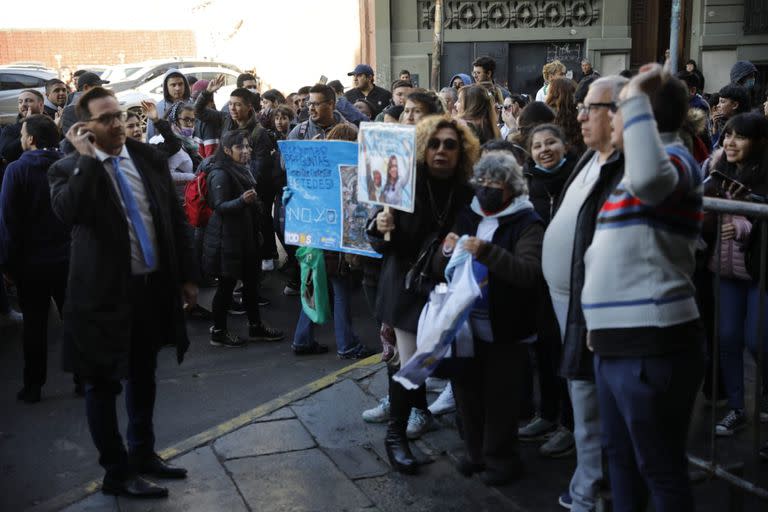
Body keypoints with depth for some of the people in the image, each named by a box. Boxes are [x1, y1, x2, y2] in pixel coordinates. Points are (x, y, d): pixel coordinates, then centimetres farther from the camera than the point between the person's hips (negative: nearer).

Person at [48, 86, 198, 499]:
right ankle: (116, 472, 21)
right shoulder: (70, 169, -8)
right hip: (106, 291, -5)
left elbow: (175, 218, 8)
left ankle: (142, 454, 38)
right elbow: (67, 213, -29)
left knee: (143, 376, 20)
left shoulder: (150, 158, 4)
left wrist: (187, 275, 7)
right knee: (103, 383, 6)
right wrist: (86, 158, -25)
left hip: (155, 285, 5)